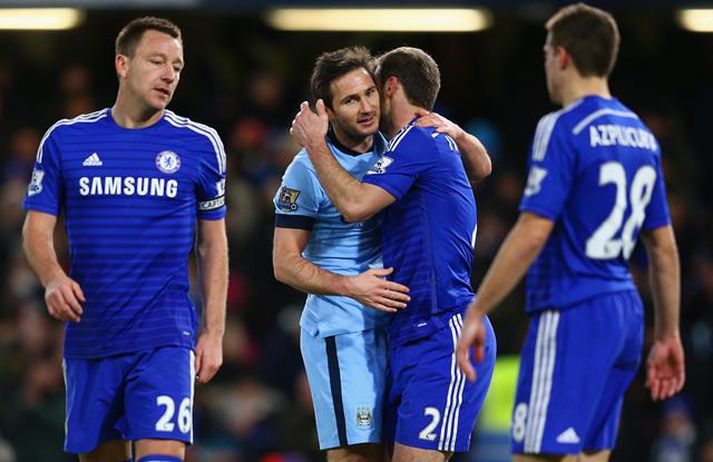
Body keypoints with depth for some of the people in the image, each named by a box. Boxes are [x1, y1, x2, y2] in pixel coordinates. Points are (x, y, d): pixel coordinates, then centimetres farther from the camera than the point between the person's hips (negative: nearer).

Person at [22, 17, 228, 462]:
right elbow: (38, 228, 5)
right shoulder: (65, 139, 5)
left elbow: (213, 244, 10)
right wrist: (52, 276, -17)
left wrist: (213, 332, 4)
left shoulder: (200, 144, 4)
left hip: (164, 338, -2)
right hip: (88, 337, 2)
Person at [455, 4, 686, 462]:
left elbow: (533, 233, -17)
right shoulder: (640, 135, 13)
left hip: (571, 317, -8)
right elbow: (664, 248, 17)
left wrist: (476, 313, -14)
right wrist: (668, 335, 23)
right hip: (625, 316, 8)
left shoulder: (563, 129, -11)